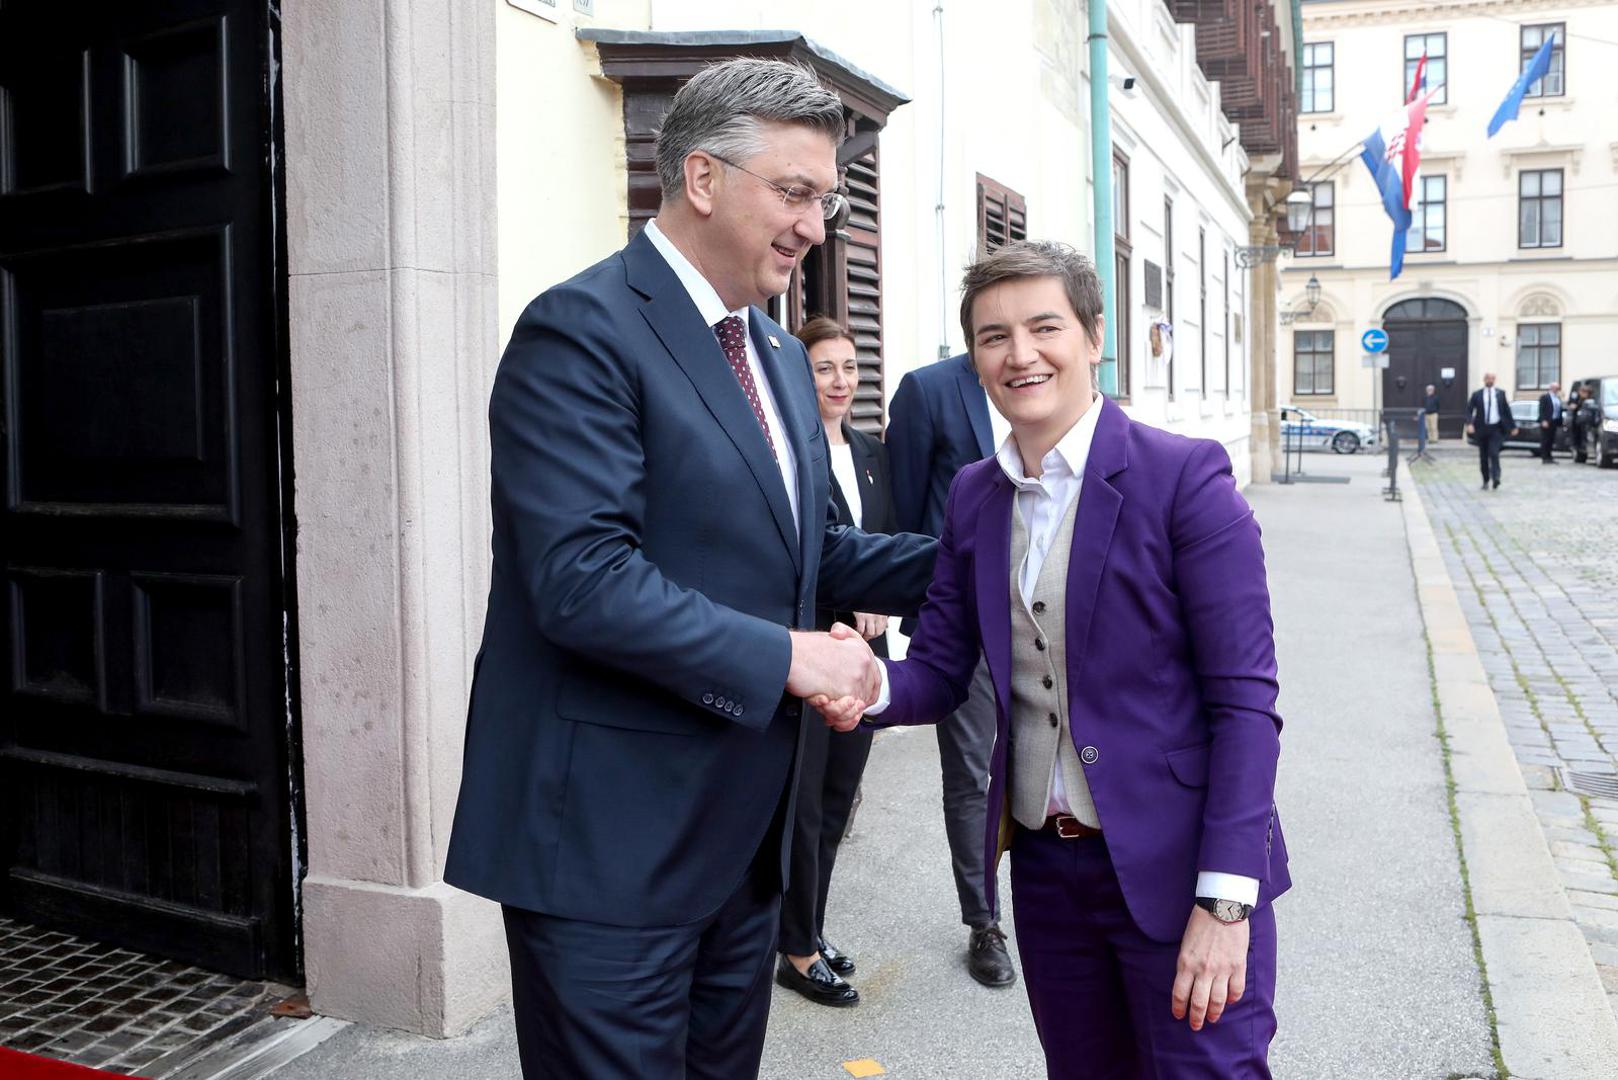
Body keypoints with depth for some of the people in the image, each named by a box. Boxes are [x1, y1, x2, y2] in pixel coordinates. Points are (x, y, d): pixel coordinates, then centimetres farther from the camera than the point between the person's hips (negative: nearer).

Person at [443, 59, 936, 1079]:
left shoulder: (780, 355, 13)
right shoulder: (582, 330, -15)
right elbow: (583, 580, -25)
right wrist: (785, 657, -20)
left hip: (746, 833, 8)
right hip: (612, 839, -8)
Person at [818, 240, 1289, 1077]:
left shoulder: (1184, 476, -12)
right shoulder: (973, 496, 4)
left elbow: (1244, 699, -13)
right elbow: (940, 668, 6)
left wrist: (1225, 899, -17)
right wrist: (873, 685, -17)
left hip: (1174, 868, -5)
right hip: (1044, 867, 5)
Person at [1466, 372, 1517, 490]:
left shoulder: (1500, 393, 5)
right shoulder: (1477, 394, 2)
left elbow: (1507, 410, 10)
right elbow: (1469, 410, -2)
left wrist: (1513, 426, 12)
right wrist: (1469, 424, -19)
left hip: (1496, 428, -1)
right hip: (1482, 428, 1)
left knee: (1494, 453, -17)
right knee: (1483, 457, 7)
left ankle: (1496, 478, -21)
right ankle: (1485, 481, 18)